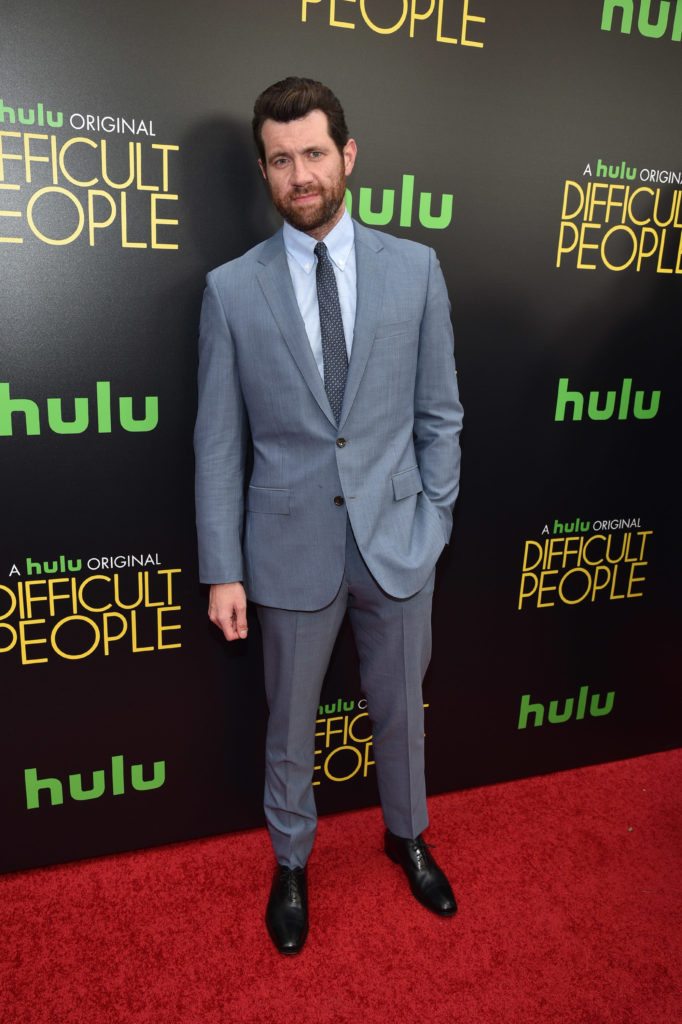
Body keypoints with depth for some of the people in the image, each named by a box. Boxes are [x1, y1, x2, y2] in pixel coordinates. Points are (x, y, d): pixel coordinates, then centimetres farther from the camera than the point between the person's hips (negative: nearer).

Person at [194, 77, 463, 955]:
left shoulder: (415, 269, -1)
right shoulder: (230, 289, -4)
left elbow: (439, 414, 3)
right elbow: (218, 443, -3)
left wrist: (433, 523, -1)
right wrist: (223, 570, -5)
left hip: (396, 542, 1)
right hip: (291, 547, -1)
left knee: (400, 707, 20)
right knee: (290, 723, 17)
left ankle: (406, 835, 49)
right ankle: (291, 863, 43)